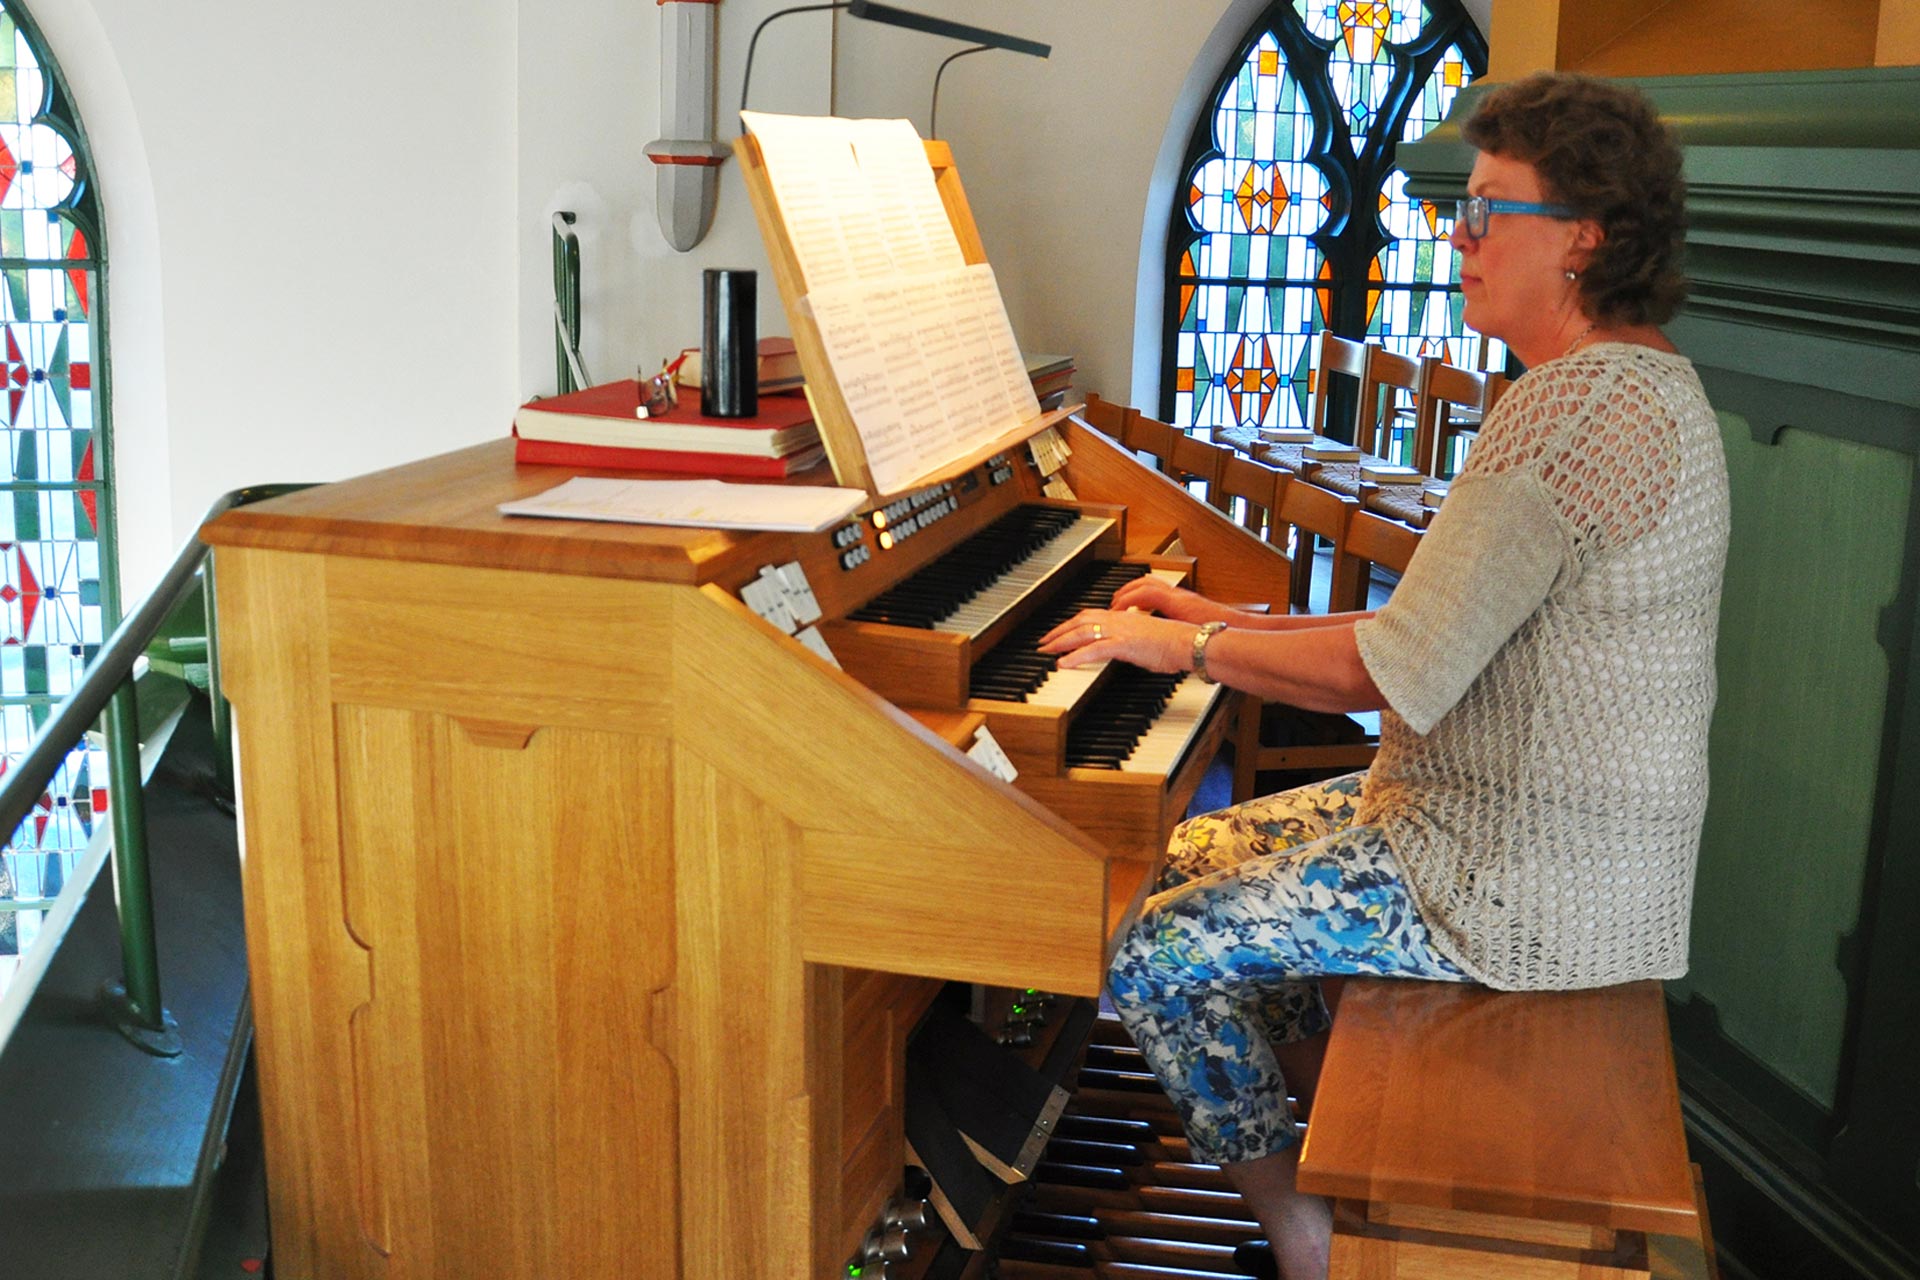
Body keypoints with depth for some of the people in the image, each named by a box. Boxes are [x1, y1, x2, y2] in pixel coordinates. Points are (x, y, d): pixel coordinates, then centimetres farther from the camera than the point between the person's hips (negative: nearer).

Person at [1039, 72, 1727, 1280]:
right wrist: (1235, 623, 8)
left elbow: (1403, 676, -27)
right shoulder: (1639, 382, 11)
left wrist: (1182, 645, -14)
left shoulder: (1579, 402, -24)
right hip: (1503, 810, 11)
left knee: (1149, 955, -7)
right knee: (1198, 854, 19)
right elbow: (1461, 634, 12)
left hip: (1525, 883, -11)